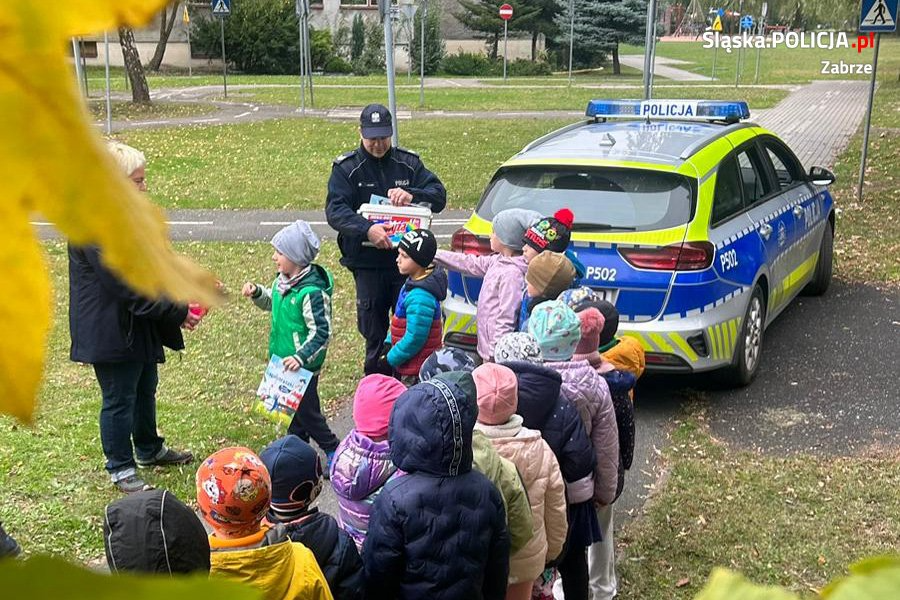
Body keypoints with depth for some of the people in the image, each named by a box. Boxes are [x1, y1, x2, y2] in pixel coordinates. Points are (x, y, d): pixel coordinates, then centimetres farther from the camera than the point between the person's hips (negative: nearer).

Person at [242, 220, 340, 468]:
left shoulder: (312, 292, -25)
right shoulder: (283, 280, 2)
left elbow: (321, 333, -24)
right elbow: (271, 302, 23)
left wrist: (301, 358, -31)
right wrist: (257, 292, 3)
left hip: (303, 367, -9)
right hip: (284, 362, 9)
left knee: (306, 412, 3)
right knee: (292, 410, 19)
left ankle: (333, 451, 21)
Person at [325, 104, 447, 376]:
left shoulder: (408, 163, 6)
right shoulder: (346, 167, 0)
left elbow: (439, 195, -2)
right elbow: (334, 211, -14)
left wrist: (412, 195, -24)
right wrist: (367, 229, -32)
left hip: (406, 258, 1)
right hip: (366, 262, -1)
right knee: (372, 325, 8)